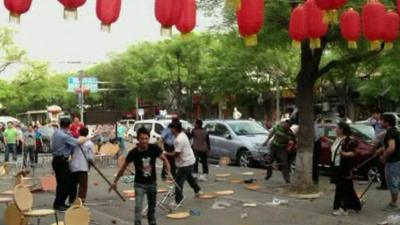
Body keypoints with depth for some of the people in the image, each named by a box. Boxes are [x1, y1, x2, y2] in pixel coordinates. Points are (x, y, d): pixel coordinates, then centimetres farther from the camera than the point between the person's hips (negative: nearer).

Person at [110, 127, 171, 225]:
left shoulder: (154, 148, -14)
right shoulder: (133, 152, -18)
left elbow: (164, 159, -2)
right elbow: (124, 167, -6)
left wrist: (168, 172, -18)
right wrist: (115, 182, 0)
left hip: (152, 183, 3)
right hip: (139, 184, -2)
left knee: (152, 207, 18)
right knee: (138, 208, -15)